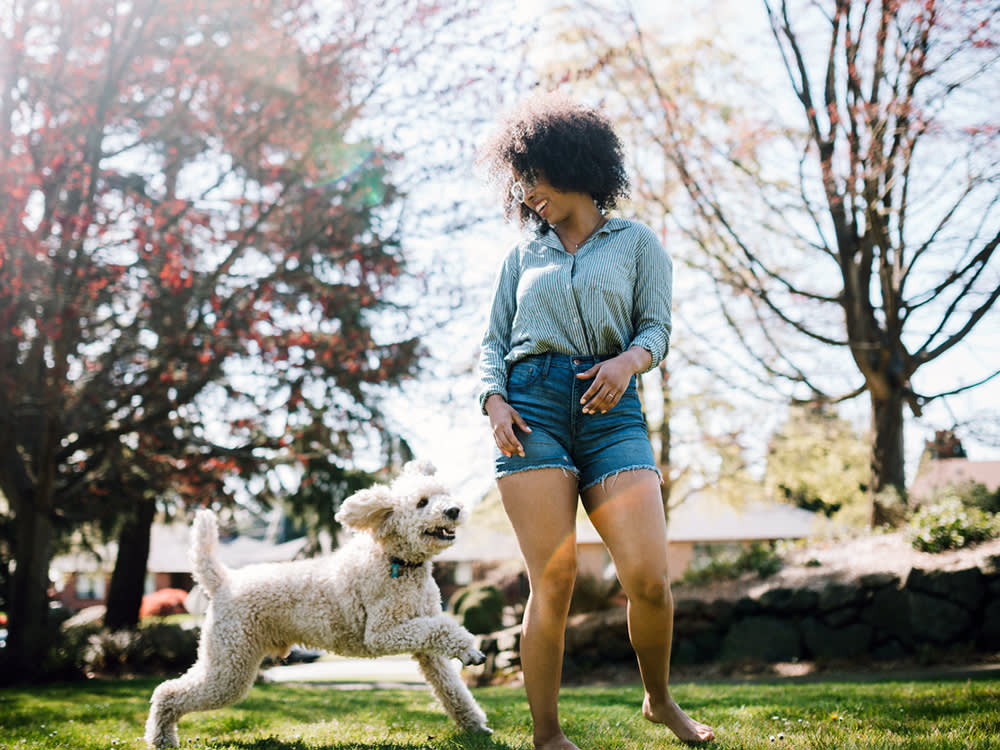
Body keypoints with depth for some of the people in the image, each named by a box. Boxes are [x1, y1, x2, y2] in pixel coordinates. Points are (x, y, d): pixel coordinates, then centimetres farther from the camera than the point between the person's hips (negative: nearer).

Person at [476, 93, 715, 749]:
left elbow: (657, 326, 7)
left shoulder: (637, 242, 16)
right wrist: (494, 401, -3)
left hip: (610, 409, -1)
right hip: (532, 404, 1)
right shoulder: (524, 256, 22)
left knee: (649, 577, -12)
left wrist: (629, 359, -15)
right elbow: (494, 341, 16)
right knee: (554, 582, -9)